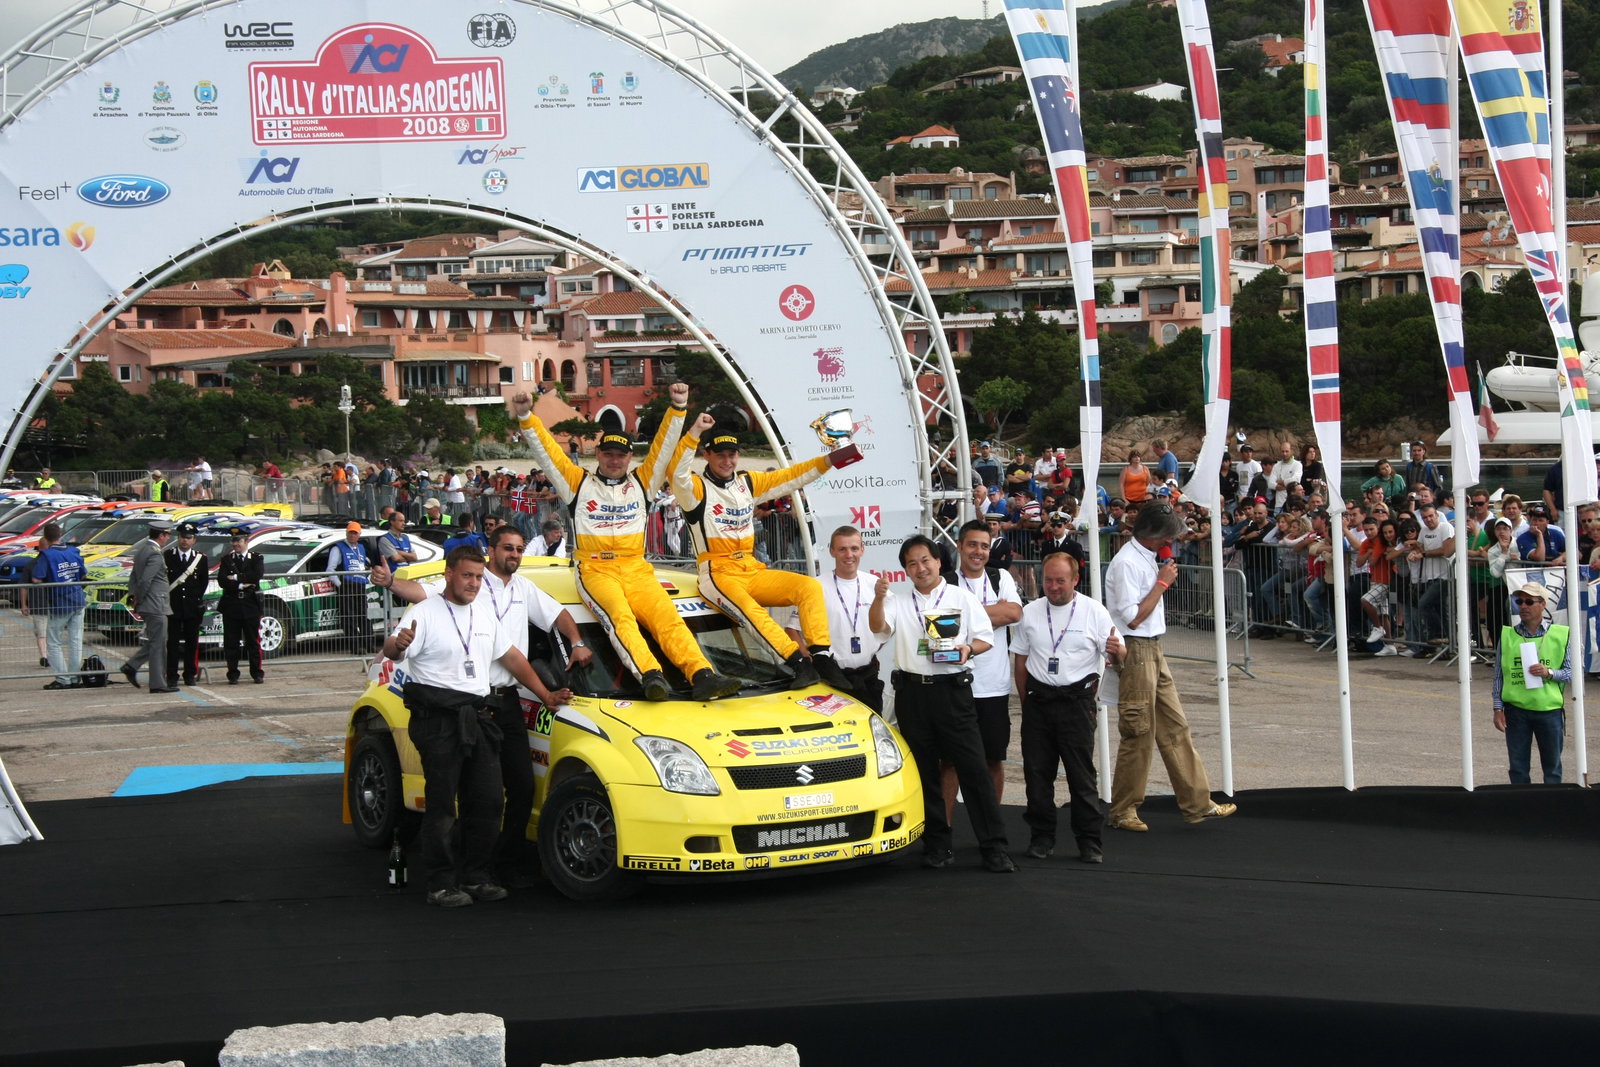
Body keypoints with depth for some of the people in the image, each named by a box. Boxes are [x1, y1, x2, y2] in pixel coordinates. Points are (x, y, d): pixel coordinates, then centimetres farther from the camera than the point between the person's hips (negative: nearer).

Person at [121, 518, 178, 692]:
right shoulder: (155, 554, -17)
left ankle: (131, 666, 13)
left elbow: (134, 576, 17)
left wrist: (132, 597, 11)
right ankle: (158, 683, 1)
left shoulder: (141, 549, 13)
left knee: (154, 642, 19)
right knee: (158, 644, -3)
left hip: (148, 606, 10)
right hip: (155, 606, -10)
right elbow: (145, 581, -23)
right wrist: (138, 602, -12)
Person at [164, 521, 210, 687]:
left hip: (193, 606, 2)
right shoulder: (168, 556, 1)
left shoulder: (201, 558, 6)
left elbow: (204, 581, 12)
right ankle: (172, 675, 2)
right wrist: (167, 596, -2)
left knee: (192, 642, 5)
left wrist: (197, 598, 7)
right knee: (173, 642, -1)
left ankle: (190, 675, 12)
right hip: (173, 605, -1)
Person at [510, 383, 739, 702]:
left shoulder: (641, 482, 20)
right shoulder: (579, 483, 15)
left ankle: (703, 677, -38)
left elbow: (664, 446, 15)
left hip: (636, 570, 3)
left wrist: (678, 408, 5)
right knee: (620, 616, -31)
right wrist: (526, 418, -3)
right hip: (596, 571, -3)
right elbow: (546, 452, 8)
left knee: (668, 617, -21)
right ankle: (651, 676, -51)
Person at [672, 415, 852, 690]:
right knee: (749, 610, -37)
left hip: (753, 571, 7)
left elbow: (790, 477, 17)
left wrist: (826, 462, 5)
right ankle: (800, 663, -45)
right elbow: (677, 475, -25)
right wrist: (694, 433, -32)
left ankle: (823, 658, -21)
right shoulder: (696, 488, -3)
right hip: (718, 574, -7)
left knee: (810, 586, -13)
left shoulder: (749, 482, 16)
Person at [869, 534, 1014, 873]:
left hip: (953, 690, -2)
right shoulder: (899, 604, 11)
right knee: (924, 772, 7)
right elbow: (877, 626, -7)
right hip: (912, 691, 2)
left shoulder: (962, 599, 8)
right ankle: (936, 845, 16)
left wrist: (968, 648, -12)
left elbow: (986, 638, 9)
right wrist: (878, 599, -26)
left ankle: (994, 847, -5)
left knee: (974, 768, -7)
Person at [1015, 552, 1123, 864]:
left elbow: (1116, 655, 0)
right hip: (1038, 698, 3)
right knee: (1037, 772, 5)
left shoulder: (1094, 613, 1)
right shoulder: (1030, 613, 9)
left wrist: (1115, 651, -24)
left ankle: (1090, 843, 3)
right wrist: (1026, 699, 9)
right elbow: (1020, 659, 15)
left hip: (1076, 700, -3)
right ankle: (1041, 837, 15)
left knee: (1081, 774, -3)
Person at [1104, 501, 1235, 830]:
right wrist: (1162, 583, -14)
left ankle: (1197, 803, 15)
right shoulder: (1126, 563, -17)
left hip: (1153, 649, 9)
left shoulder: (1149, 557, 13)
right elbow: (1133, 617, -19)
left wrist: (1164, 578, 8)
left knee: (1175, 727, 10)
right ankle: (1122, 811, 10)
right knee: (1138, 733, -2)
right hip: (1134, 651, -9)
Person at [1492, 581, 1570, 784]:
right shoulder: (1507, 636, 4)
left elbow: (1571, 673, 3)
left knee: (1552, 766, 7)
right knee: (1518, 766, 4)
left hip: (1549, 709, -1)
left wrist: (1548, 673, -15)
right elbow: (1499, 676, 7)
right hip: (1516, 710, 1)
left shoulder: (1559, 635, 2)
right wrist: (1498, 709, 1)